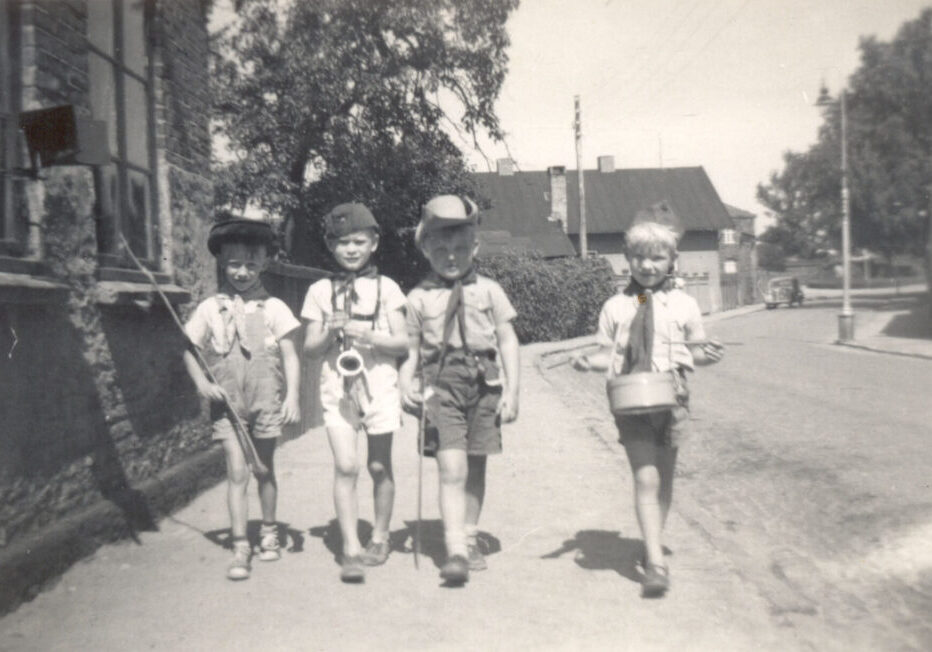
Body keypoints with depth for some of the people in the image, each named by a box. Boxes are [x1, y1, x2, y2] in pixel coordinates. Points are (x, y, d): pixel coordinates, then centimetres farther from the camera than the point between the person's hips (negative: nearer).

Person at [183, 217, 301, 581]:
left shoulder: (273, 308, 0)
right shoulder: (210, 309, 2)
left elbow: (289, 355, 0)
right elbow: (190, 350, 9)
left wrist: (292, 395, -8)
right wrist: (201, 383, -6)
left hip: (266, 398, 0)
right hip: (227, 401, 0)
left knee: (264, 468, 13)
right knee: (237, 471, -6)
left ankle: (269, 531, 31)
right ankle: (240, 546, 0)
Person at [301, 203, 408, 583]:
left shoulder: (385, 288, 6)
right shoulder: (321, 292, 8)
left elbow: (403, 343, 2)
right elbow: (310, 349, 8)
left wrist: (368, 335, -14)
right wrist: (331, 331, -11)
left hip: (379, 384, 0)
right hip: (337, 386, 0)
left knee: (379, 466, 8)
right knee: (345, 466, -10)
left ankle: (380, 537, 26)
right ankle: (350, 548, -6)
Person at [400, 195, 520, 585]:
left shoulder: (488, 291, 7)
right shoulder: (419, 298, 6)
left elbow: (507, 341, 8)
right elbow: (411, 348, 10)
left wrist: (512, 390, 1)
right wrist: (406, 383, -7)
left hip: (483, 383, 2)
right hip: (441, 385, -1)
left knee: (476, 468, 11)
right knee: (452, 467, -12)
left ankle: (470, 539, 27)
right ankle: (455, 551, -10)